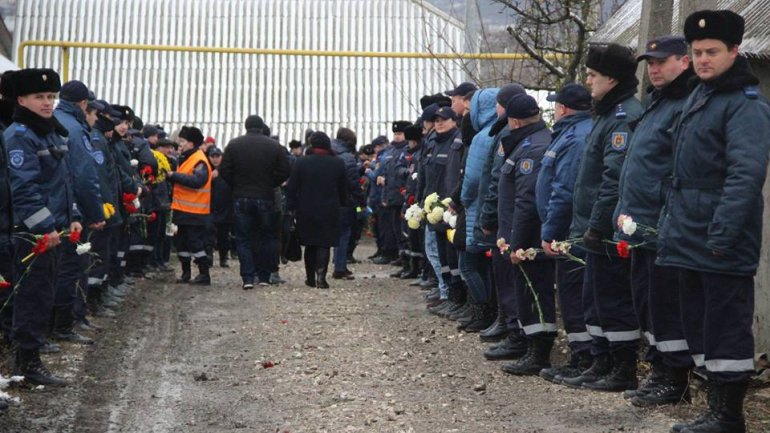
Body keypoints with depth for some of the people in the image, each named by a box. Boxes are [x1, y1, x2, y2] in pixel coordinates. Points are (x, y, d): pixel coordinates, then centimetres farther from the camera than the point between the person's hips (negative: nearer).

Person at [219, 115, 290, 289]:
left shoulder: (234, 145, -2)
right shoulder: (275, 146, -2)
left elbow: (224, 171, -4)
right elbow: (284, 172, -5)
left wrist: (237, 186, 9)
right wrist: (270, 185, 9)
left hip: (241, 198, 0)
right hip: (265, 198, 0)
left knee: (243, 239, 5)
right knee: (266, 237, 13)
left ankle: (248, 277, -5)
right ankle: (264, 276, 13)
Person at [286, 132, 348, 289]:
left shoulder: (300, 162, -3)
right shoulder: (338, 163, -1)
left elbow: (291, 188, -2)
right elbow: (344, 189, 6)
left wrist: (292, 208, 4)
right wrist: (342, 205, 16)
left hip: (306, 211, 1)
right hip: (329, 211, -1)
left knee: (310, 245, 13)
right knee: (324, 244, -1)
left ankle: (310, 277, 18)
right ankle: (321, 276, -14)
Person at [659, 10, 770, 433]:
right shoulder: (698, 97, 16)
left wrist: (721, 236, -26)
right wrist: (670, 223, 18)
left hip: (722, 245, -9)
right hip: (692, 240, 9)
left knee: (726, 328, -3)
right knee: (699, 324, 14)